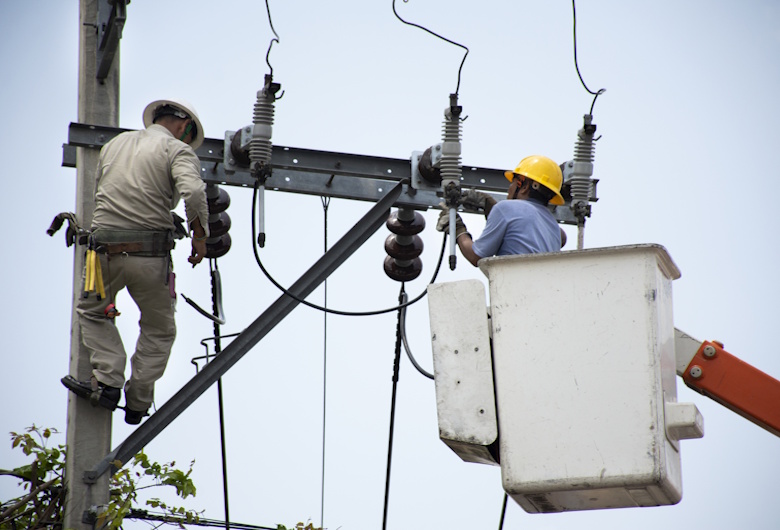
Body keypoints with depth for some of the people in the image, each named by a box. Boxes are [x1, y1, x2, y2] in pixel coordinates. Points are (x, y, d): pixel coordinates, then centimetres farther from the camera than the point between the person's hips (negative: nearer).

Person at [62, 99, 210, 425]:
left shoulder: (115, 144, 17)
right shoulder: (178, 150, -1)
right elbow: (193, 192, -19)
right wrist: (200, 235, -7)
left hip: (105, 251, 3)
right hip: (151, 256, -3)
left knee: (91, 311, 27)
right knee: (159, 330, 19)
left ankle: (108, 381, 9)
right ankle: (138, 403, 12)